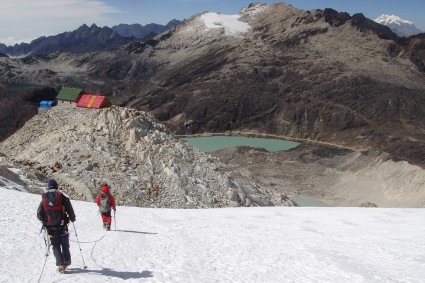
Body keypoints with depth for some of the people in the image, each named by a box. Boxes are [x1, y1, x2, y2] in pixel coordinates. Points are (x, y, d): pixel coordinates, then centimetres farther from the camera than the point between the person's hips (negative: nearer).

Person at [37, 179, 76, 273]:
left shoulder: (44, 199, 0)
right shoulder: (62, 197, -6)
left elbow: (39, 214, 1)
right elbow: (70, 210, -5)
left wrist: (44, 221, 21)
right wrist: (72, 218, 15)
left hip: (50, 227, 1)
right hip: (62, 226, -1)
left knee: (56, 246, 8)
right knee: (65, 244, 17)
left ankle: (60, 264, -1)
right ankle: (67, 261, 24)